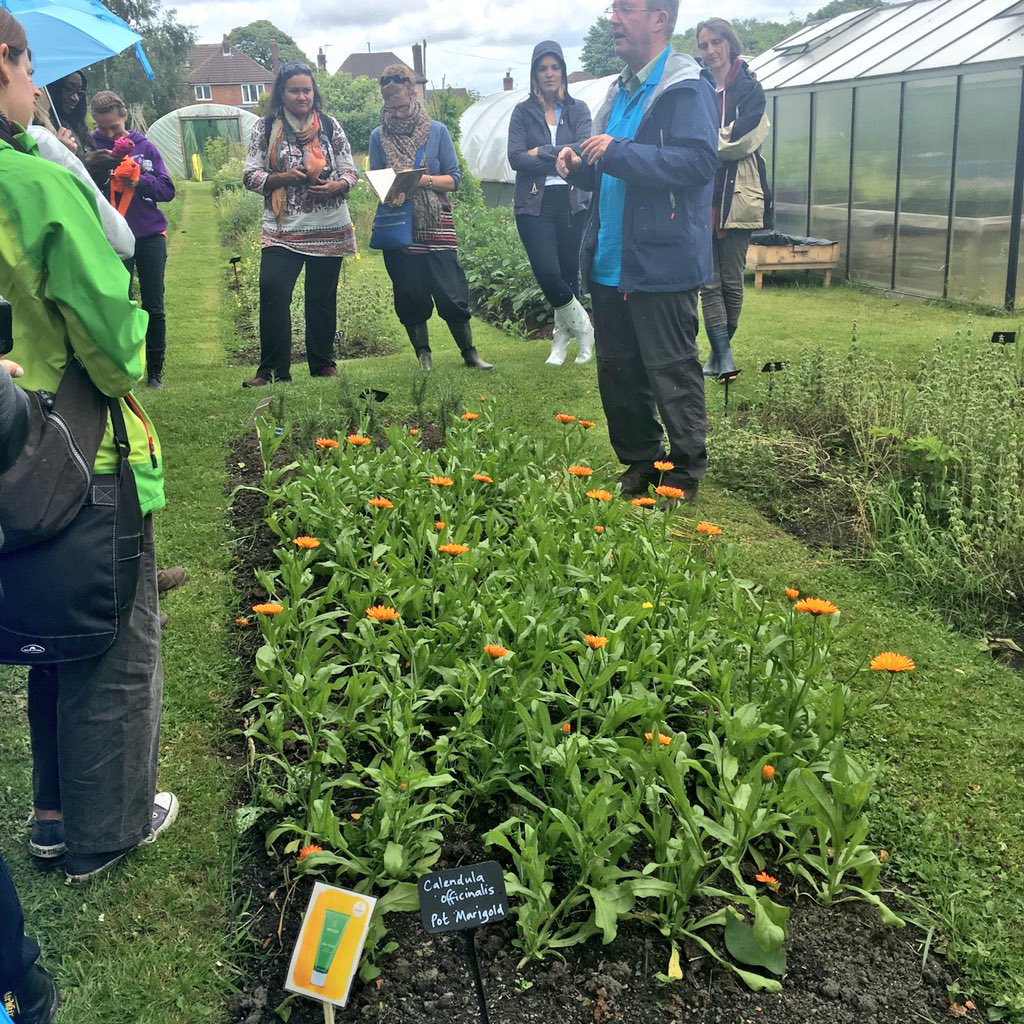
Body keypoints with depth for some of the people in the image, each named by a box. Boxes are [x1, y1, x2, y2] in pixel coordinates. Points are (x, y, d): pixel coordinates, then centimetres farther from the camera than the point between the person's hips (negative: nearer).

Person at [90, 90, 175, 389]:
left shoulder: (144, 146, 3)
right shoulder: (92, 146, -1)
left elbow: (167, 189, 0)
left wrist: (138, 179, -16)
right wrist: (95, 166, -22)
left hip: (150, 236, 1)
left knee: (154, 307, 4)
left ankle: (155, 371, 14)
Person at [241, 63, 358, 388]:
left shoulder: (330, 127, 7)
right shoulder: (265, 128, 4)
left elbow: (350, 172, 7)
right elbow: (250, 176, 1)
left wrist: (336, 185, -15)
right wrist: (285, 178, -15)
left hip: (329, 229, 2)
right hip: (282, 230, -1)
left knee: (322, 298, 9)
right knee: (273, 294, -14)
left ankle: (323, 364, 22)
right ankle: (271, 369, -6)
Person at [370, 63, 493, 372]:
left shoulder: (437, 131, 2)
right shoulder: (379, 136, 5)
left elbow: (454, 179, 1)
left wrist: (422, 179, -17)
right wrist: (392, 193, -15)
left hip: (437, 223, -1)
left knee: (451, 293, -5)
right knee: (410, 297, 4)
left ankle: (469, 353, 10)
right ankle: (423, 356, 19)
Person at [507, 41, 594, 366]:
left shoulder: (578, 110, 9)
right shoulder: (523, 112, 7)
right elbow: (515, 158, -6)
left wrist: (541, 152, -9)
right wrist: (560, 161, -10)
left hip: (573, 203, 1)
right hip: (534, 205, -1)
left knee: (568, 274, 3)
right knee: (548, 274, -12)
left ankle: (564, 334, 21)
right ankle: (583, 329, 9)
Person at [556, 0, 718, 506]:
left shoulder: (686, 87, -10)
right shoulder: (621, 90, 18)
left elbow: (699, 161, -23)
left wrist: (617, 152, -23)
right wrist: (581, 166, 5)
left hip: (660, 265, -9)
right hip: (611, 263, 9)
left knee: (672, 373, 0)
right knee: (617, 372, 14)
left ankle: (686, 477, 13)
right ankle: (639, 463, 28)